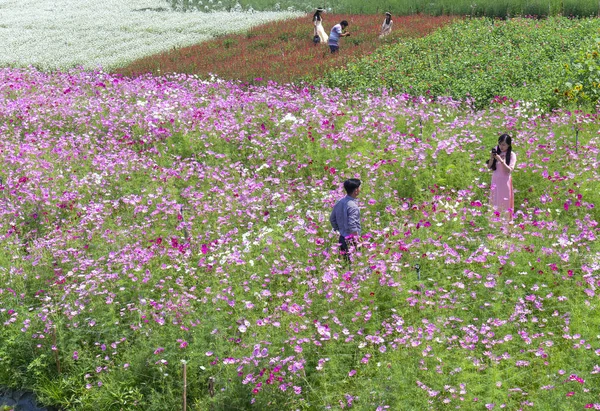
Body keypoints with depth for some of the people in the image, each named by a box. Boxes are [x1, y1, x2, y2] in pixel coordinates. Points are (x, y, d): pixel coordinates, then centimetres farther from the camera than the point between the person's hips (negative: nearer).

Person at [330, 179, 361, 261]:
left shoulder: (339, 203, 4)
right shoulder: (353, 206, -21)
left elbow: (332, 219, 12)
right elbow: (352, 226, -26)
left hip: (342, 238, 8)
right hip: (351, 240, -8)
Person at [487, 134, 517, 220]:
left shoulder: (511, 155, -7)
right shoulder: (496, 152, 2)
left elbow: (510, 170, -15)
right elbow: (489, 167, 4)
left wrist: (501, 160, -23)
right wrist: (492, 158, -14)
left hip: (505, 182, -4)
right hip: (495, 181, 4)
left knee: (505, 203, 2)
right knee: (495, 202, 7)